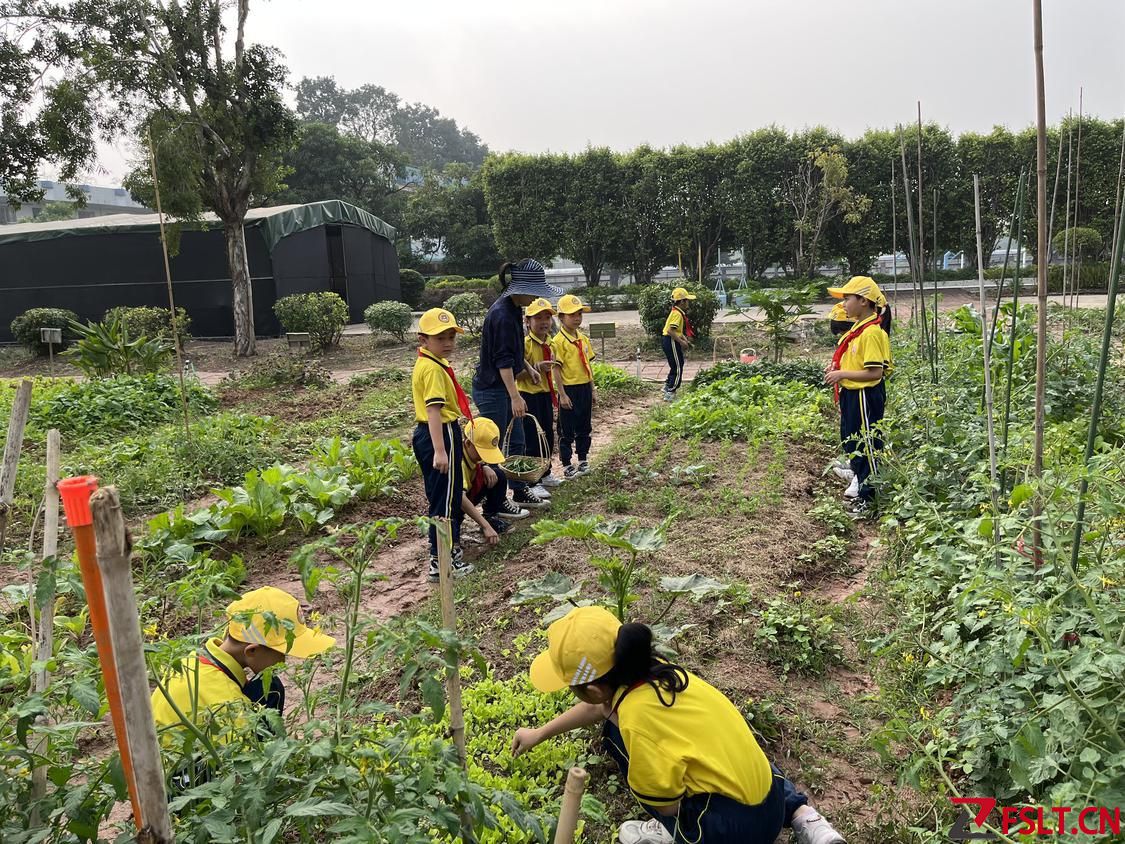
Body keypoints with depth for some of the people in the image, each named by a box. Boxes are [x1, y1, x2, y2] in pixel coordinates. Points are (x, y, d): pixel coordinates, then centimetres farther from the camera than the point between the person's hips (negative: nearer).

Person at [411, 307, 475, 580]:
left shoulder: (427, 363, 13)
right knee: (446, 498, -3)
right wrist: (440, 450, -31)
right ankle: (441, 561, 4)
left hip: (427, 434, 10)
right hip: (441, 434, -10)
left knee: (445, 495, 21)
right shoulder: (433, 368, -19)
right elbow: (434, 410, -27)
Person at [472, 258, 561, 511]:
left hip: (502, 388, 10)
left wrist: (528, 367, 21)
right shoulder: (502, 315, -23)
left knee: (516, 442, 17)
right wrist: (515, 396, -28)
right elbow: (503, 360, -26)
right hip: (491, 389, -10)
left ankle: (520, 492, 29)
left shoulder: (513, 309, 8)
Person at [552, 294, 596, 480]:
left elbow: (588, 365, 13)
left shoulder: (583, 339, 8)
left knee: (584, 427, 16)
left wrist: (592, 389, 12)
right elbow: (557, 369, -13)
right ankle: (566, 466, 14)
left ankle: (583, 460, 30)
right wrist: (562, 395, -15)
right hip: (569, 389, -6)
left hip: (585, 388, 6)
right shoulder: (558, 341, -12)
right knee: (566, 431, 4)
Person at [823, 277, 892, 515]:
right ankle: (860, 479, 37)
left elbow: (875, 372, -25)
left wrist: (842, 375, -21)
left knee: (867, 446, 0)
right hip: (852, 395, 10)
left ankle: (869, 498, 10)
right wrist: (838, 367, 5)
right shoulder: (858, 328, 8)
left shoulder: (871, 332, -21)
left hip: (865, 397, -10)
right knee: (852, 441, 21)